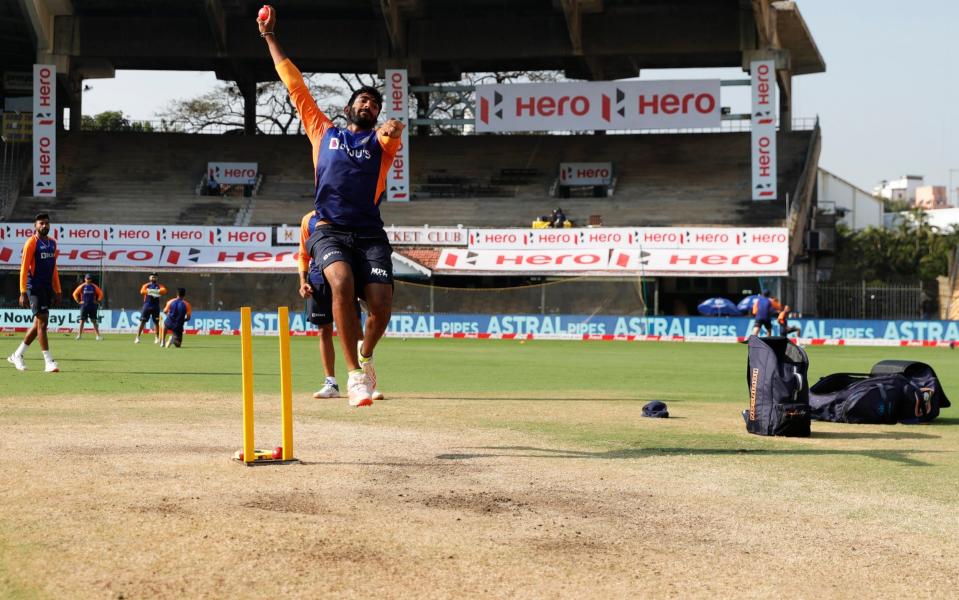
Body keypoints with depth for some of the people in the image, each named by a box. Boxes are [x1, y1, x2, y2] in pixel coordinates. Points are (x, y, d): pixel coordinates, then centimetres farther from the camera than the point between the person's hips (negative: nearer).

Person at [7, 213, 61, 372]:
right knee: (42, 322, -10)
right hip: (35, 287, -8)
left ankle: (17, 355, 24)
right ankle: (49, 362, -10)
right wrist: (23, 293, -16)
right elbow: (24, 268, -11)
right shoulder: (31, 242, -8)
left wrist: (57, 291, 15)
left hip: (47, 288, 8)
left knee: (38, 324, 11)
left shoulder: (52, 243, 13)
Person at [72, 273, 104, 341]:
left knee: (94, 321, 1)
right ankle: (79, 335, 2)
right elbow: (75, 294, 6)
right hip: (84, 306, -1)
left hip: (92, 306, 1)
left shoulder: (94, 287, 4)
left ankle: (98, 335, 0)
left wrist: (98, 301, 3)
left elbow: (101, 294, 11)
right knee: (82, 320, -2)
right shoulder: (82, 286, 1)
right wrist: (78, 301, 0)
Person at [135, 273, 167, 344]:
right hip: (146, 305, -1)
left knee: (156, 322, 4)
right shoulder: (146, 285, 8)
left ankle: (157, 338, 13)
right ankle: (137, 337, -5)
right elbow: (142, 291, -14)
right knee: (142, 321, -5)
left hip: (156, 306, 1)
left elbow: (164, 291, -14)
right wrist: (148, 291, -33)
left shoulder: (159, 286, 9)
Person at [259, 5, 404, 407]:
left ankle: (365, 356, 18)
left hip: (370, 233, 1)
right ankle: (354, 373, -24)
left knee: (381, 302, -15)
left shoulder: (381, 141, 18)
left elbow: (391, 133, -7)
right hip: (330, 230, -1)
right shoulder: (323, 130, 21)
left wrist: (392, 128, -31)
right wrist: (270, 38, 25)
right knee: (342, 281, -29)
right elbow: (294, 84, 23)